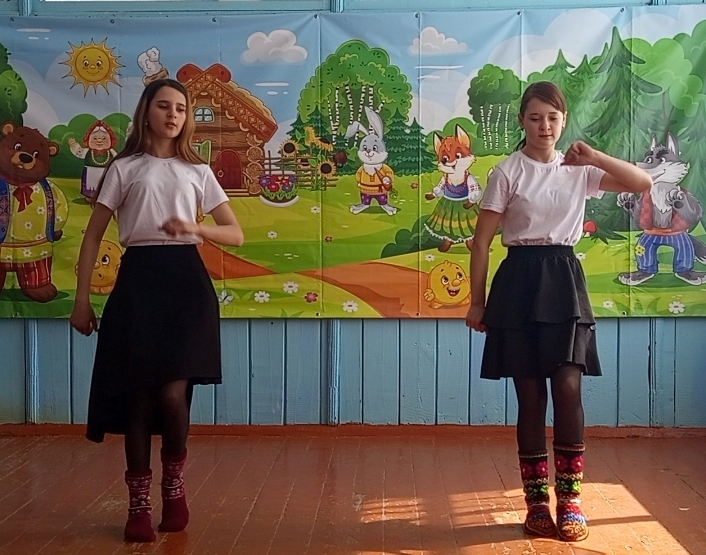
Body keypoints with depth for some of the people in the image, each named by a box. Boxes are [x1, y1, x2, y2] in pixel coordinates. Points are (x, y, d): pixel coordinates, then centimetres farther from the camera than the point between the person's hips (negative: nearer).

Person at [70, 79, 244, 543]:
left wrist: (195, 228, -12)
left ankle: (174, 482, 18)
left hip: (185, 279, 1)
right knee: (139, 394, 0)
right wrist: (82, 299, 1)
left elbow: (236, 235, 9)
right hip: (138, 278, 0)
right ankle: (139, 503, 13)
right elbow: (93, 235, 7)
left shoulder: (198, 171, 13)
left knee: (172, 392, -9)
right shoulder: (124, 168, 8)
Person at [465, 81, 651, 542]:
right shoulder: (508, 172, -1)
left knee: (568, 388, -7)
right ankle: (537, 499, 15)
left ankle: (570, 498, 6)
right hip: (521, 281, -2)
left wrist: (594, 157, -9)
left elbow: (643, 183, 1)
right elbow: (482, 241, -2)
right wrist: (477, 301, -4)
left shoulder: (579, 170, 8)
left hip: (564, 280, 2)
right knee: (531, 395, 3)